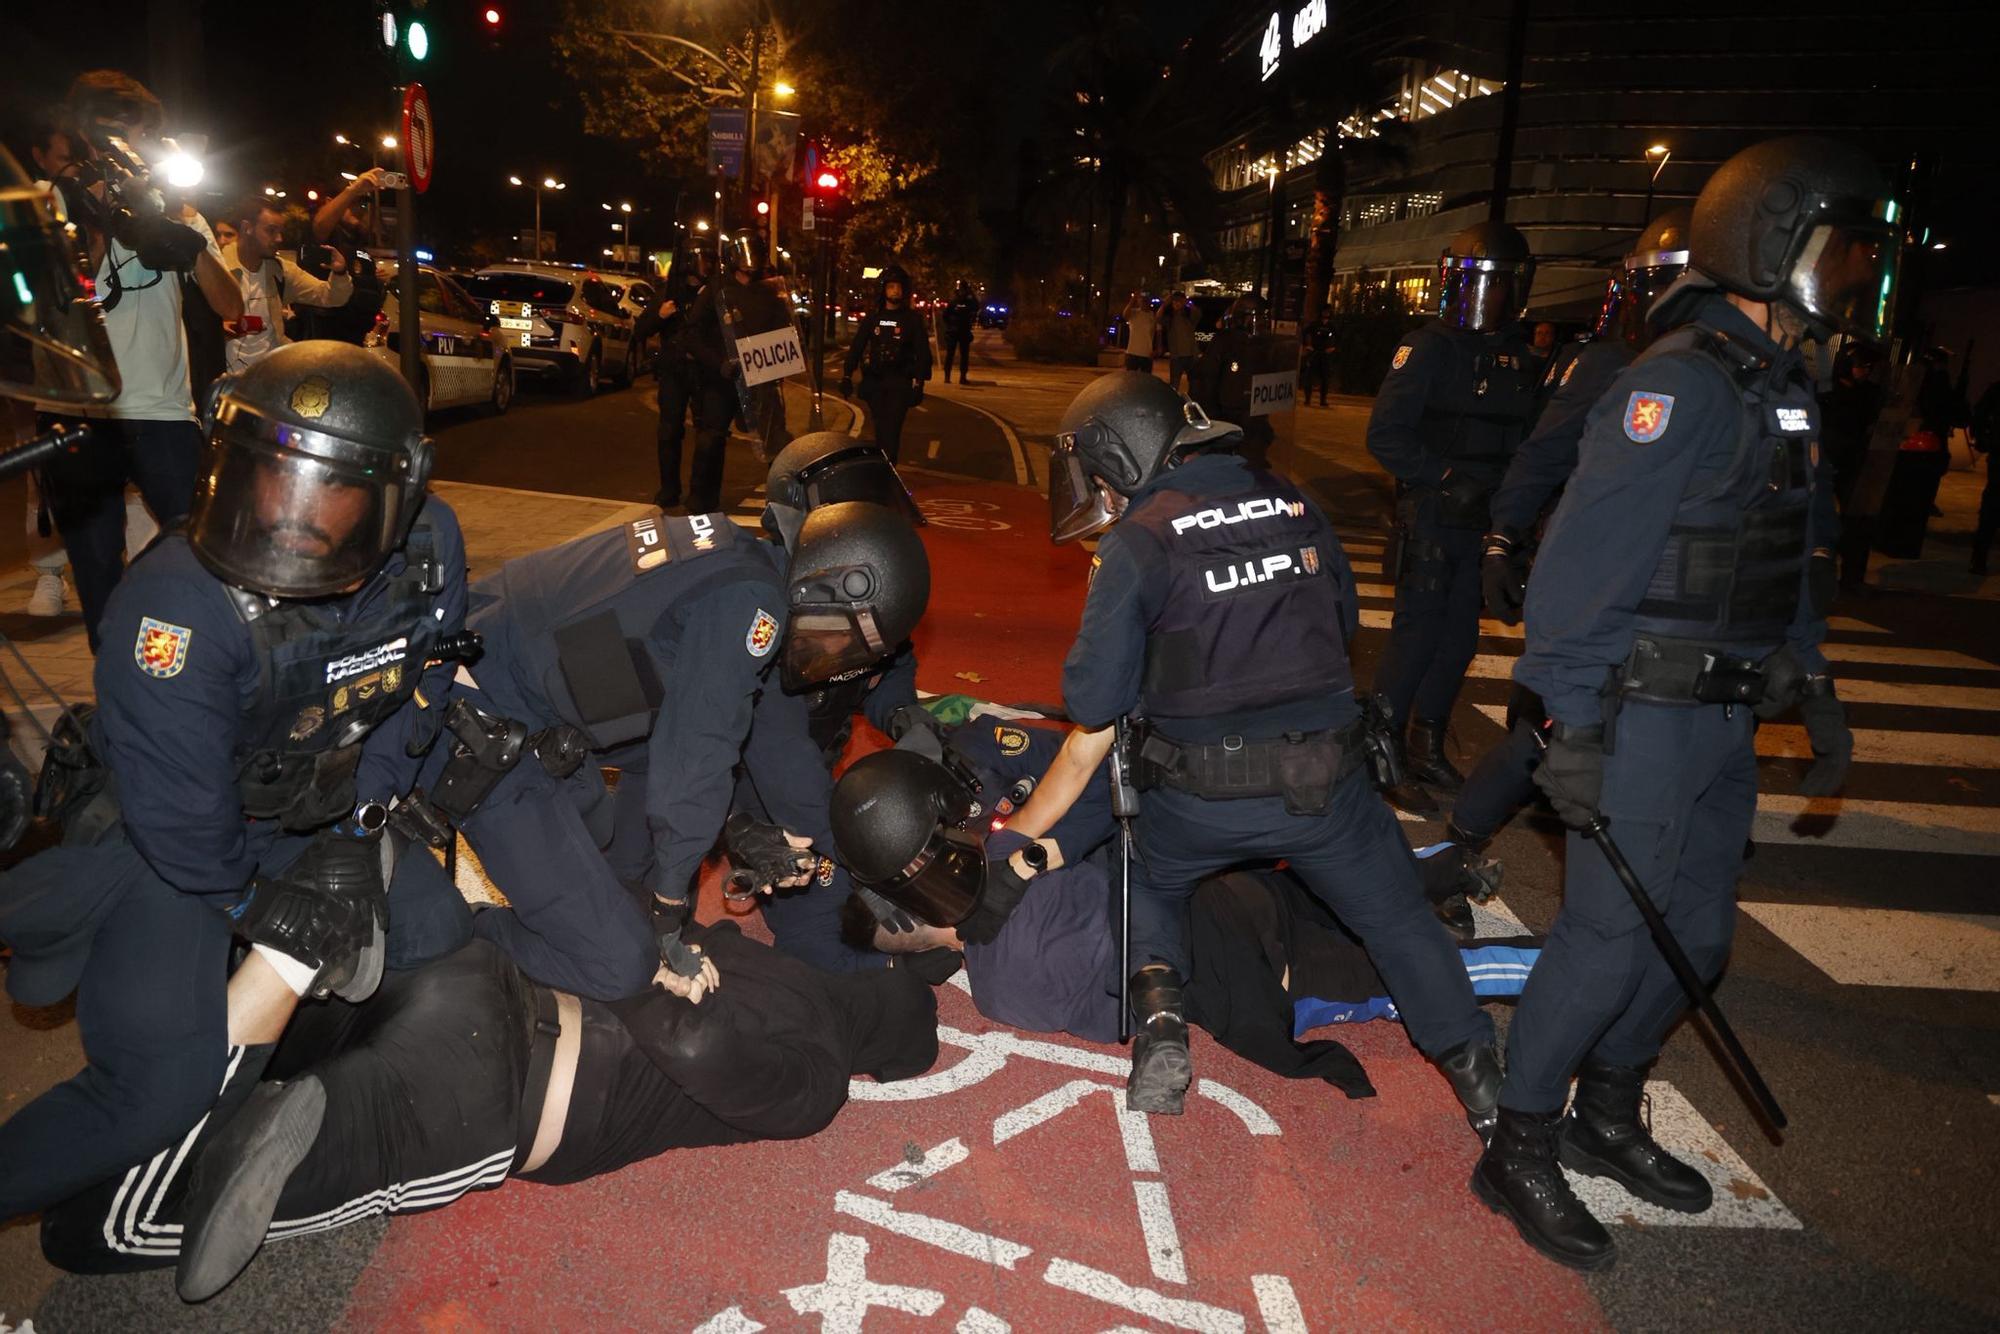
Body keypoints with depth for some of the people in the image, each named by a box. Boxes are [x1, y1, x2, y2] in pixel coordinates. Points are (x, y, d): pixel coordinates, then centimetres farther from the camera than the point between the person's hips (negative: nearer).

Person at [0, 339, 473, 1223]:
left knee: (433, 932, -1)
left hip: (308, 809, 6)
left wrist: (357, 831, -6)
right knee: (164, 1082, -16)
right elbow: (175, 803, -25)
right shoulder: (174, 607, -34)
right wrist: (252, 903, -11)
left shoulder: (429, 547, -19)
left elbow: (414, 691, -2)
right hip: (157, 831, -5)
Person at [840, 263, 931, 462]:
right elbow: (856, 346, 9)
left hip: (900, 383, -3)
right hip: (874, 381, 3)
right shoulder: (872, 317, 8)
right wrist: (847, 376, 3)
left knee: (892, 429, -12)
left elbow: (923, 352, 0)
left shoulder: (912, 319, 2)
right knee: (880, 429, 8)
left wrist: (919, 383, -7)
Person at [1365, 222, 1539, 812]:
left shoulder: (1516, 356, 11)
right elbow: (1385, 434, -17)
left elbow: (1520, 439, 18)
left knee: (1460, 636, 12)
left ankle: (1427, 747, 26)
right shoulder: (1429, 347, -10)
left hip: (1481, 520, 7)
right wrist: (1445, 479, -20)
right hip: (1431, 517, -7)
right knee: (1417, 632, -7)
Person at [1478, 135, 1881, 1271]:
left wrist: (1819, 696, 20)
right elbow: (1584, 562, -21)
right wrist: (1568, 728, -22)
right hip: (1645, 719, -9)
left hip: (1725, 719, 9)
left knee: (1695, 934, 16)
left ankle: (1607, 1115, 34)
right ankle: (1519, 1152, 13)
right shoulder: (1678, 386, -17)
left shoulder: (1785, 391, 13)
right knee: (1608, 941, -3)